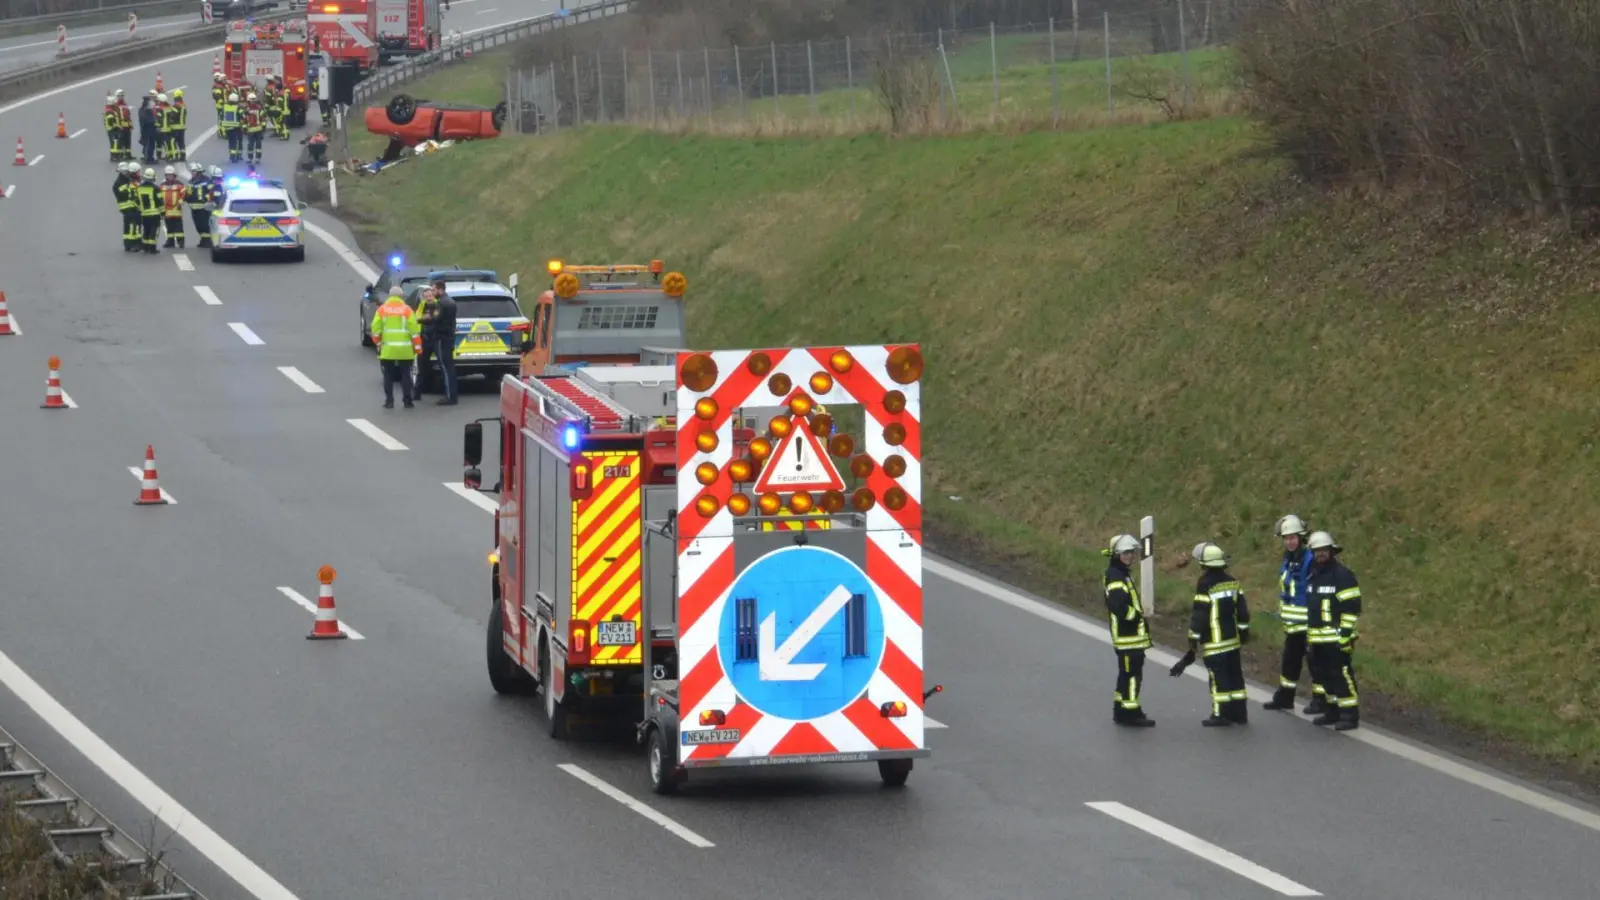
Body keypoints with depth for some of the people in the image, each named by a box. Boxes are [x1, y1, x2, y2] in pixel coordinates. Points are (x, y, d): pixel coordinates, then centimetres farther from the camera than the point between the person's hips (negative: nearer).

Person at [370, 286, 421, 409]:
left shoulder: (382, 310, 1)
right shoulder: (406, 310, -2)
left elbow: (375, 329, -1)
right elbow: (414, 329, -5)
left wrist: (377, 342, 13)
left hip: (387, 349, 1)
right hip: (404, 349, 0)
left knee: (388, 375, 8)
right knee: (405, 374, 8)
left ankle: (389, 401, 4)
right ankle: (407, 400, 5)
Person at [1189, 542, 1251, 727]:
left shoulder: (1205, 585, -16)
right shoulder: (1232, 582, 6)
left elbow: (1199, 614, -16)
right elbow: (1242, 609, 11)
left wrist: (1193, 638, -9)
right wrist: (1244, 631, 20)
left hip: (1214, 642, -7)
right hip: (1232, 639, 7)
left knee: (1218, 679, -4)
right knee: (1235, 676, 12)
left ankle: (1221, 715, -3)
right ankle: (1239, 713, 17)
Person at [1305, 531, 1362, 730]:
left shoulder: (1342, 575, -10)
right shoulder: (1313, 576, 16)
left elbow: (1352, 607, -14)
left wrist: (1346, 633, -18)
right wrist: (1308, 632, 23)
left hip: (1336, 637, -9)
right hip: (1318, 639, 9)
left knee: (1342, 675, -9)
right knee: (1323, 674, 13)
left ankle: (1350, 714, -6)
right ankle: (1333, 711, 23)